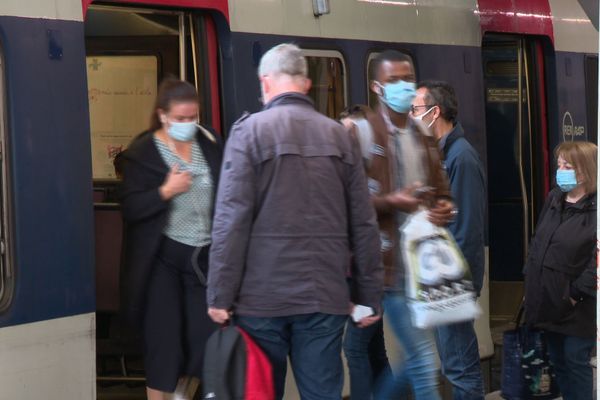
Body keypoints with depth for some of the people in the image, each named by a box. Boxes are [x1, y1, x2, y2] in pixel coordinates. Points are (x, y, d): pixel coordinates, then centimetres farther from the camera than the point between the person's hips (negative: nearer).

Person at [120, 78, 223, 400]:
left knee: (208, 339, 3)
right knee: (164, 341, 0)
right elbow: (130, 210, -11)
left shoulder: (210, 143, 6)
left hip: (204, 256, 4)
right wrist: (165, 191, -24)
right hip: (162, 260, -4)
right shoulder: (142, 152, -8)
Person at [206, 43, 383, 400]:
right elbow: (364, 225, 6)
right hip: (325, 297, 2)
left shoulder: (250, 130, -2)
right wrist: (370, 296, 12)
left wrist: (221, 294, -6)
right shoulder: (341, 136, 8)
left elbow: (232, 220, -9)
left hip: (263, 295, -2)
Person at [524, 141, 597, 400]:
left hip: (577, 305, -8)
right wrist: (530, 277, 11)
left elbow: (596, 261, -21)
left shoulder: (595, 208, -16)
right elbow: (537, 241, 19)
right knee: (558, 360, 15)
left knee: (575, 361, -1)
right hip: (549, 300, 8)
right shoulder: (553, 199, 10)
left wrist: (578, 293, -19)